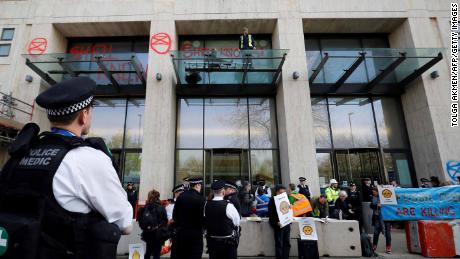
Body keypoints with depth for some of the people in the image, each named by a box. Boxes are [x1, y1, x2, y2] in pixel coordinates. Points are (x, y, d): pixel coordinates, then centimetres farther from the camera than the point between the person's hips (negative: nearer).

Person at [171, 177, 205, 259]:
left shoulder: (181, 196, -1)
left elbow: (174, 215, 3)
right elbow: (203, 216, -10)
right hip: (195, 234, -4)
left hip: (180, 232, 4)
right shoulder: (201, 199, -14)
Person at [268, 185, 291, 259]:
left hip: (286, 223, 6)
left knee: (287, 243, 8)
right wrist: (276, 222, -22)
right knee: (279, 244, -2)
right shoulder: (272, 200, -5)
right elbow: (270, 214, -11)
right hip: (278, 224, -6)